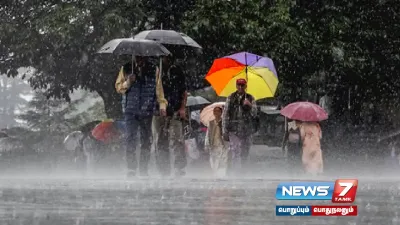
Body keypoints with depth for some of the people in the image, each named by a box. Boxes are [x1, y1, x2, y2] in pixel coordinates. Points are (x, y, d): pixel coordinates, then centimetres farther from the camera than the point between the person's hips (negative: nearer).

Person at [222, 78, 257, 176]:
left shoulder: (250, 98, 8)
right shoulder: (230, 98, 3)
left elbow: (254, 114, 3)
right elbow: (225, 115, 4)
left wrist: (250, 105, -18)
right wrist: (225, 132, 0)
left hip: (247, 131, 3)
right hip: (234, 131, -3)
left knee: (244, 157, 9)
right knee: (235, 156, -12)